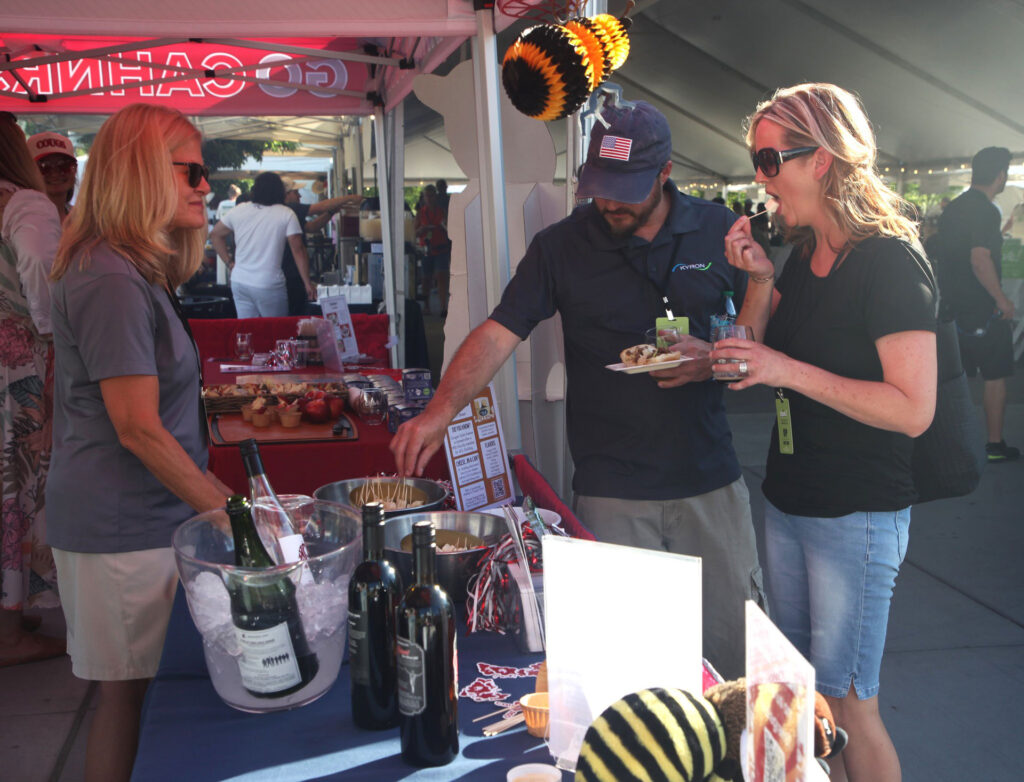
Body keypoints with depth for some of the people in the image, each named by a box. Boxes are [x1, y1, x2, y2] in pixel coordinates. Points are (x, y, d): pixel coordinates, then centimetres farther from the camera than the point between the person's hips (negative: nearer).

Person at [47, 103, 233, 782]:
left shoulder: (131, 272, 14)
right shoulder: (112, 282, -19)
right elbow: (138, 428, -21)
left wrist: (219, 492, 16)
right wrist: (226, 509, -13)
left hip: (144, 516, 9)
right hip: (123, 529, -9)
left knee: (134, 692, 17)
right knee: (131, 694, 3)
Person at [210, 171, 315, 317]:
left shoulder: (238, 210, 6)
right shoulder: (286, 214, -6)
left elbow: (215, 235, 16)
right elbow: (298, 250, -9)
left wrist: (229, 262, 17)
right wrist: (308, 284, -5)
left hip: (239, 282, 5)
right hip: (269, 286, -4)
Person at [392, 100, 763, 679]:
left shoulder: (721, 231, 3)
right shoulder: (562, 246, -1)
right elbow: (500, 331, -8)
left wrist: (717, 359, -11)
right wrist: (442, 409, -23)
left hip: (710, 479, 2)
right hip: (609, 490, -1)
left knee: (736, 642, 11)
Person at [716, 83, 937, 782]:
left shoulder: (890, 263, -17)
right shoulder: (804, 256, 8)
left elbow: (913, 409, -22)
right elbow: (756, 355, 14)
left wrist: (792, 371, -24)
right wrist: (759, 280, 1)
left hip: (858, 516, -8)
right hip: (788, 502, 8)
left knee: (846, 705, 3)